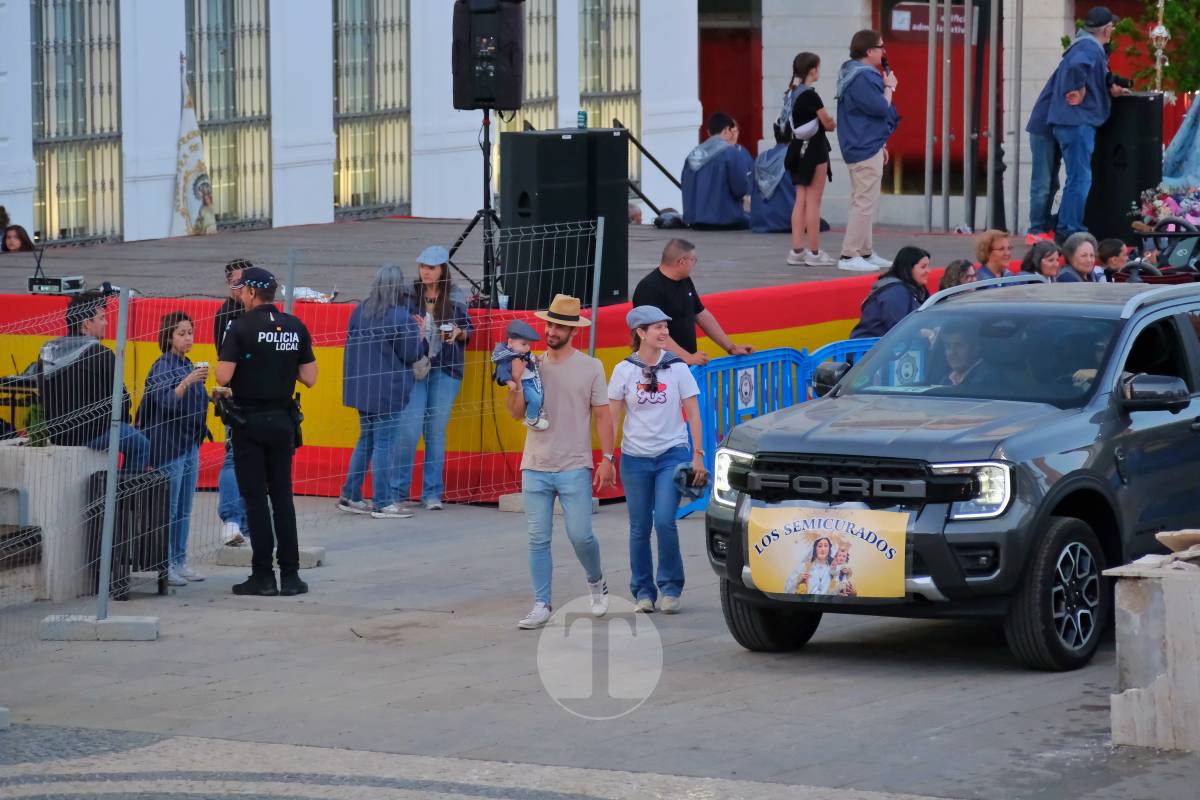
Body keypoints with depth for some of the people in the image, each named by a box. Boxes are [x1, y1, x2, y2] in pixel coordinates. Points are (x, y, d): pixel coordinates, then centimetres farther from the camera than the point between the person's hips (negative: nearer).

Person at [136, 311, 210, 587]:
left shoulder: (189, 366, 14)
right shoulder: (162, 367, -10)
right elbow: (166, 402, -25)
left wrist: (214, 396, 13)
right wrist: (187, 381, -36)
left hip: (190, 445, 8)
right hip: (169, 445, -8)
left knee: (184, 510, 11)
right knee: (168, 509, -7)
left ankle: (180, 562, 15)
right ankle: (164, 566, -6)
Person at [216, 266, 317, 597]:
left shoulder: (243, 327, -11)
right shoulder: (295, 328, 3)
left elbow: (223, 376, -17)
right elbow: (309, 378, 3)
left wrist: (223, 387, 6)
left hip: (250, 421, -4)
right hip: (283, 420, 4)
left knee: (255, 497, 0)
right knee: (282, 496, 10)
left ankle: (263, 575, -1)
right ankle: (290, 575, 7)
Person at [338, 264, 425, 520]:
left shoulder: (359, 312, 5)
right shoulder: (400, 318, -16)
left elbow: (352, 346, 13)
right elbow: (413, 355, -11)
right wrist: (420, 336, 5)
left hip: (362, 388, 7)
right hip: (388, 391, -7)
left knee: (366, 440, 18)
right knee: (384, 444, -2)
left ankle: (350, 497, 20)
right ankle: (383, 503, 2)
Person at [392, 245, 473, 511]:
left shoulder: (455, 300, 5)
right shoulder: (409, 298, 3)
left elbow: (469, 329, 15)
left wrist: (458, 333, -7)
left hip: (445, 371, 1)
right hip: (414, 368, -1)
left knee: (437, 431, 4)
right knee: (409, 431, -8)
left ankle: (432, 493, 11)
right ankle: (398, 491, 1)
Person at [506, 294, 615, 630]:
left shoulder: (590, 368, 0)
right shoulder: (532, 366, 7)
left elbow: (602, 415, 1)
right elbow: (516, 413, 6)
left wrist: (607, 458, -6)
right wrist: (516, 381, -11)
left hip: (575, 468, -3)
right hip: (535, 467, 3)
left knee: (580, 535, -5)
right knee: (538, 540, 2)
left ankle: (596, 583, 24)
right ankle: (541, 605, 8)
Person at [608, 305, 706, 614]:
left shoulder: (677, 368, 0)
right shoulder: (624, 371, 0)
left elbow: (692, 414, 3)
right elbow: (612, 418, 3)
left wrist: (698, 455, -2)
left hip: (672, 454, -1)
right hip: (635, 458, 1)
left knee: (664, 521, -14)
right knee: (640, 528, 3)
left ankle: (670, 588, 1)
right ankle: (643, 591, 16)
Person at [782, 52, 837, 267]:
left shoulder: (791, 94, 8)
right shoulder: (810, 96, -17)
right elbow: (828, 123, -14)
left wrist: (823, 123, 4)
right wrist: (835, 124, 8)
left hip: (797, 148, 8)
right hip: (814, 149, -8)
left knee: (800, 201, 11)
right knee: (813, 202, -3)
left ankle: (797, 251, 11)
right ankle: (814, 253, 0)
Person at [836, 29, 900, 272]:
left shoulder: (859, 74, 15)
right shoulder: (862, 78, -19)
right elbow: (880, 108, -23)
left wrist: (881, 144, 25)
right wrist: (889, 88, -5)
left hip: (863, 145, 11)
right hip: (866, 150, -11)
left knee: (863, 202, 16)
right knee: (865, 202, -10)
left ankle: (865, 253, 23)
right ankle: (849, 255, -10)